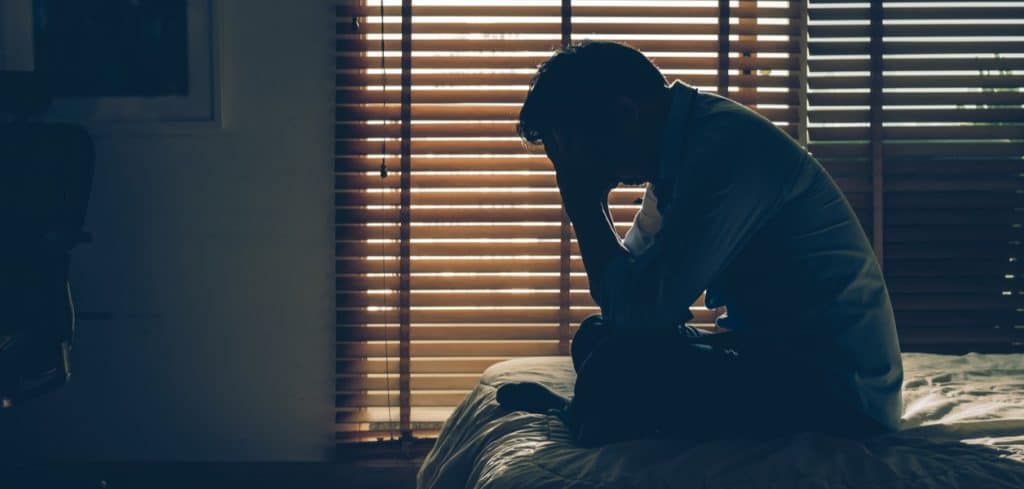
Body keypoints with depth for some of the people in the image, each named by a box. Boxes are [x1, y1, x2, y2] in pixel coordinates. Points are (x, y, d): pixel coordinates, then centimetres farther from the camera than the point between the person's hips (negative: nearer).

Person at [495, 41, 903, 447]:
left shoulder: (727, 146, -23)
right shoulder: (682, 146, 9)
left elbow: (640, 307, -25)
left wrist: (583, 203, -13)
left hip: (842, 390, -10)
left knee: (620, 365, -25)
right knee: (596, 336, 11)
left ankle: (578, 421, 3)